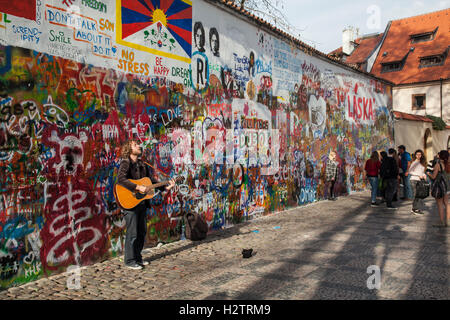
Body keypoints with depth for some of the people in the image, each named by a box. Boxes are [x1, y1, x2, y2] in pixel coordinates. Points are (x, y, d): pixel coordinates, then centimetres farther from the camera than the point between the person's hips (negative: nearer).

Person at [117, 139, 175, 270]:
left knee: (142, 232, 13)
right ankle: (130, 261, 10)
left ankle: (138, 257, 27)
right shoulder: (125, 163, -9)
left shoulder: (142, 165, 15)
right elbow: (120, 179, -26)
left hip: (142, 203, 8)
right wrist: (138, 187, -30)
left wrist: (165, 187, 5)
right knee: (132, 233, -2)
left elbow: (151, 180, 17)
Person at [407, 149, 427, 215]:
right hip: (414, 180, -7)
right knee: (416, 195, -8)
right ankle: (414, 209, 1)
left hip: (420, 180, 7)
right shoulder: (414, 162, -6)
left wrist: (424, 175, 0)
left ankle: (418, 209, 11)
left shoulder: (422, 163, 14)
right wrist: (418, 175, -16)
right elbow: (409, 171, -12)